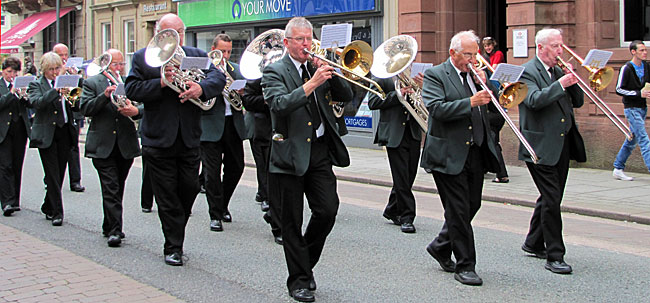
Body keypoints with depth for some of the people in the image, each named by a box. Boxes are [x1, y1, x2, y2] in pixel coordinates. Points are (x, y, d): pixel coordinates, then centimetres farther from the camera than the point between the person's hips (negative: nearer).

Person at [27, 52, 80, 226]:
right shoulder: (36, 85, 0)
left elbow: (76, 107, 11)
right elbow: (36, 103, -20)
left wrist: (72, 101, -11)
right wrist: (56, 91, -30)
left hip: (65, 133, 4)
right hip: (46, 136, -4)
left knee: (59, 173, 9)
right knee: (53, 174, -7)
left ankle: (48, 207, 26)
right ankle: (57, 212, -3)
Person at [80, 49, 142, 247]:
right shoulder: (92, 83, 5)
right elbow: (85, 109, -7)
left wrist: (136, 110, -19)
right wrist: (105, 95, -20)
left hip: (126, 146, 3)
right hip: (103, 146, -3)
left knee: (117, 188, 12)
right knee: (111, 188, -10)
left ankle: (109, 227, 25)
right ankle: (114, 230, -9)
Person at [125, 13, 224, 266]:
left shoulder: (197, 56, 11)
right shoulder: (143, 58, 4)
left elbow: (218, 77, -3)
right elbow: (132, 90, -8)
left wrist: (201, 88, -23)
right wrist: (162, 82, -20)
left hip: (190, 139, 3)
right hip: (159, 139, -2)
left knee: (189, 190, 7)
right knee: (167, 197, 2)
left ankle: (175, 239, 29)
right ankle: (173, 247, 12)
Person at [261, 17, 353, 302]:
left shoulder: (318, 67, 14)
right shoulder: (275, 72, -2)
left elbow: (346, 96, 7)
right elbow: (280, 105, -20)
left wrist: (330, 73, -8)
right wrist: (312, 83, -27)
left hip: (320, 151, 4)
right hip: (290, 154, -4)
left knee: (328, 210, -2)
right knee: (292, 223, 3)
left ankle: (307, 260, 22)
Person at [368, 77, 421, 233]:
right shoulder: (381, 78, 1)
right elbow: (372, 102, -9)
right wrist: (397, 94, -16)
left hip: (413, 131, 5)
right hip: (394, 133, -5)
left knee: (410, 175, 9)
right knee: (401, 176, -5)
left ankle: (392, 211, 27)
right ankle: (406, 217, 2)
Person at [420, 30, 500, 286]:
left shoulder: (476, 74, 15)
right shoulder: (435, 75, -5)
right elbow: (436, 108, -19)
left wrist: (485, 84, -3)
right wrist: (471, 102, -26)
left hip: (476, 152, 7)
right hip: (450, 154, -7)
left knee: (472, 205, 13)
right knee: (458, 210, -3)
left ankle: (440, 247, 33)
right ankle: (464, 265, 6)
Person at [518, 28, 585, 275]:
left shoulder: (559, 71, 15)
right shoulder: (527, 72, -7)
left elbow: (578, 102, 13)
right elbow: (535, 100, -24)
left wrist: (572, 80, -2)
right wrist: (561, 84, -26)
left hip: (562, 144, 8)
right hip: (541, 147, -8)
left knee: (550, 198, 15)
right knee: (551, 200, -9)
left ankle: (534, 243, 30)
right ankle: (554, 255, -3)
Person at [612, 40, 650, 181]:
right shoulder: (627, 68, -11)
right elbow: (619, 90, -12)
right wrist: (639, 93, -19)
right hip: (632, 108, -7)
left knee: (632, 140, 11)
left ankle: (618, 169, 20)